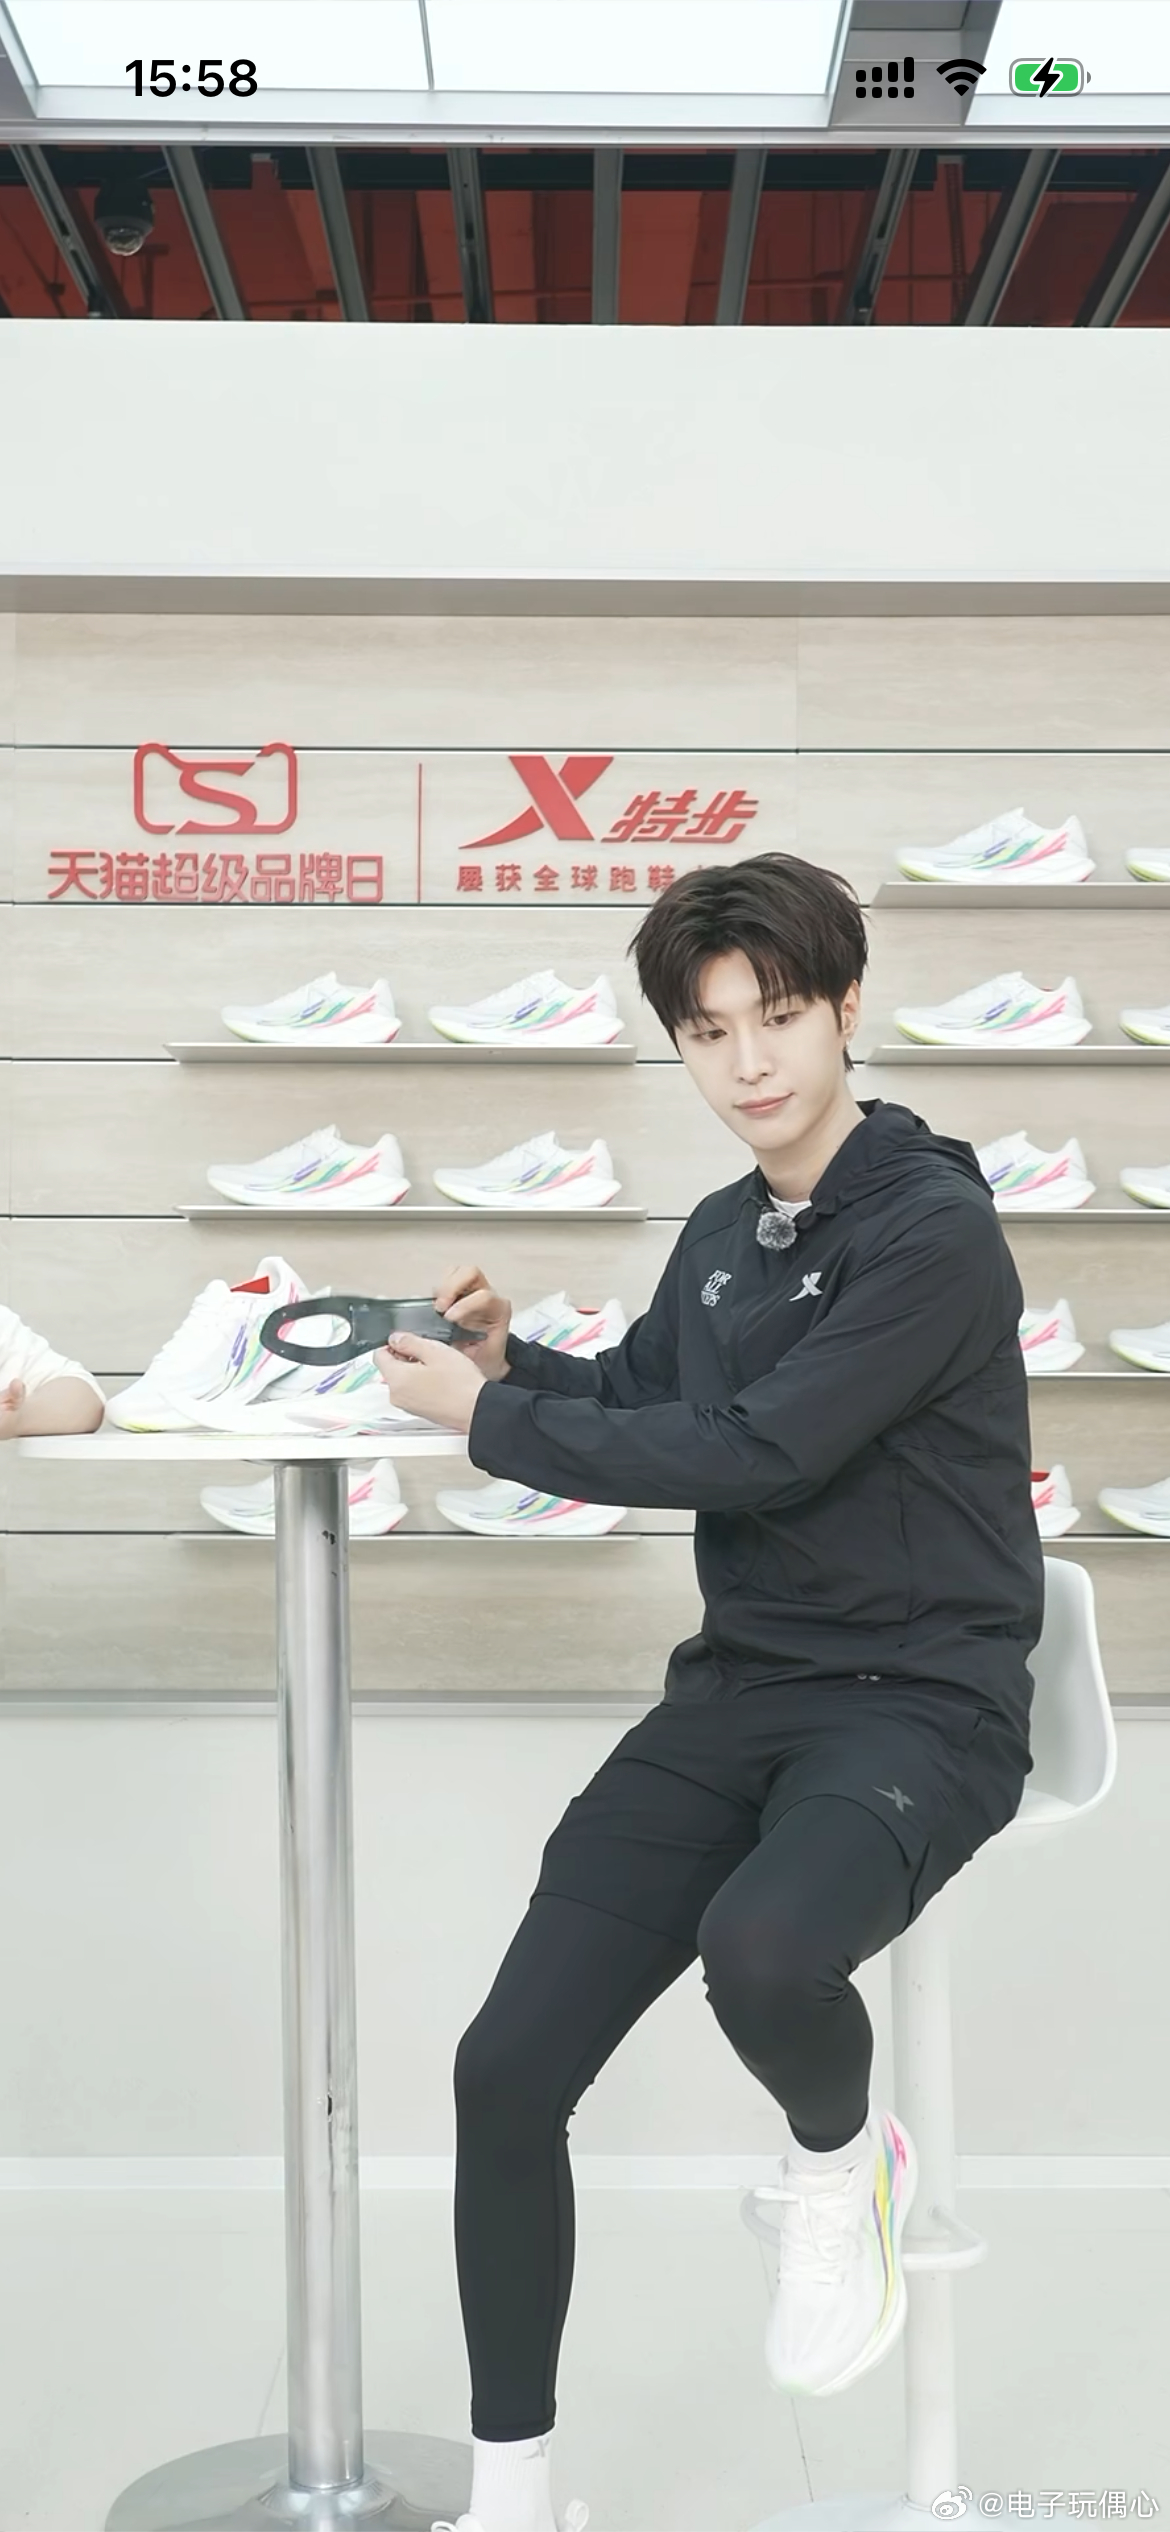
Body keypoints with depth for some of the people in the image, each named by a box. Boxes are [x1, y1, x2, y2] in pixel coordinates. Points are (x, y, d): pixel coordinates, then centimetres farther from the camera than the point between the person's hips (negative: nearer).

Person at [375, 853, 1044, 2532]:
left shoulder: (933, 1229, -14)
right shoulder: (724, 1232, 11)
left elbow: (752, 1452, -21)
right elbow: (640, 1401, 24)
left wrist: (487, 1419, -11)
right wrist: (511, 1359, 3)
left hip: (920, 1703, -6)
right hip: (740, 1691, 7)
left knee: (759, 1949, -39)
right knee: (505, 2073, -5)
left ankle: (843, 2162, -1)